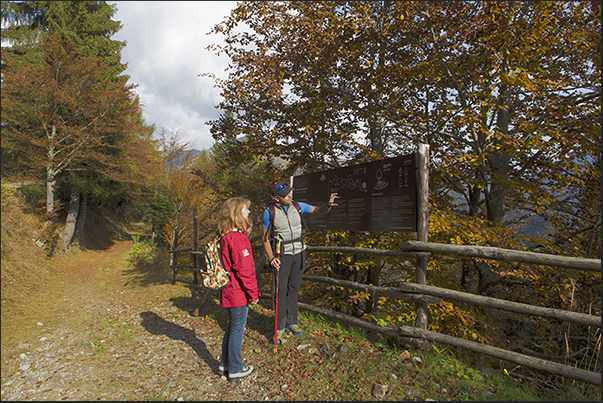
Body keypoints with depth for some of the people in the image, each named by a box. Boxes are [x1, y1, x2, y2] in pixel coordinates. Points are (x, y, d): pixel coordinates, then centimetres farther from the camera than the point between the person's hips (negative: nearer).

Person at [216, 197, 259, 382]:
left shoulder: (226, 236, 8)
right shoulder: (237, 238, -24)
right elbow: (244, 269, -24)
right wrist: (253, 293, -15)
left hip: (230, 291, 10)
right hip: (238, 292, -10)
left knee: (233, 326, 23)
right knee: (237, 328, 7)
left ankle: (225, 364, 38)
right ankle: (235, 370, 25)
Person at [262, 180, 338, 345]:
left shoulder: (298, 206, -3)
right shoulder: (270, 212, -12)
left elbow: (318, 210, 3)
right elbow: (265, 238, -6)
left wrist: (328, 205, -19)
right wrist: (271, 258, -17)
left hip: (299, 253, 4)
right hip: (282, 255, -3)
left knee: (294, 288, 13)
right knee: (281, 291, -1)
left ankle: (292, 322, 27)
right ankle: (280, 327, 14)